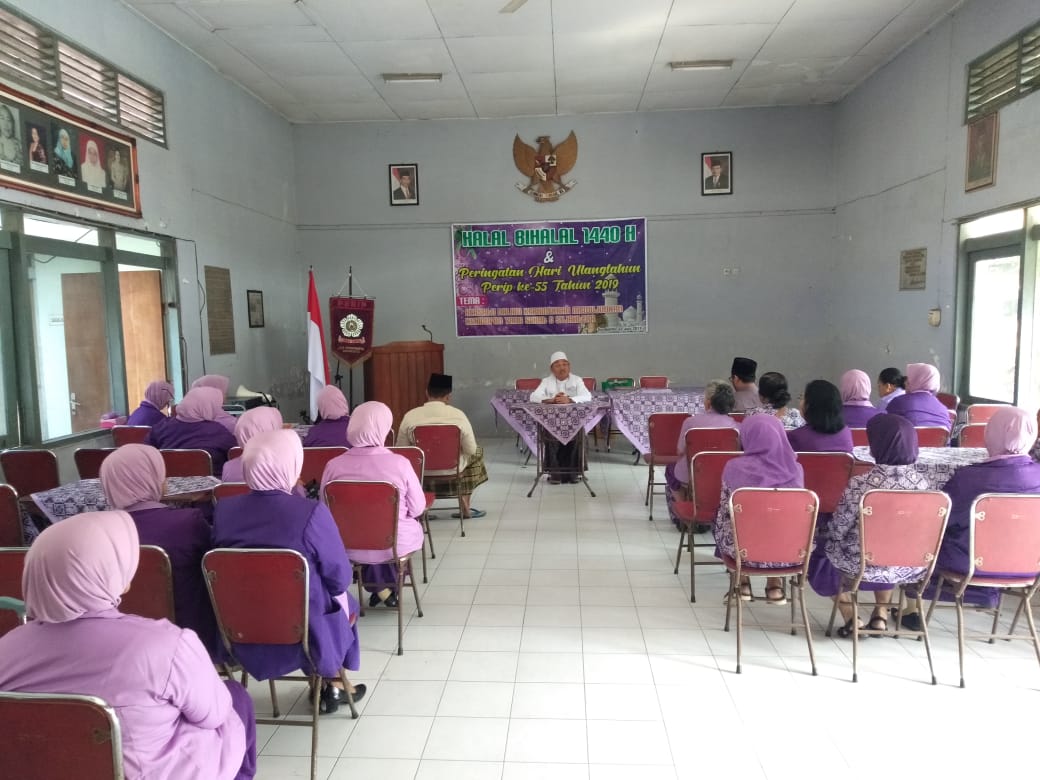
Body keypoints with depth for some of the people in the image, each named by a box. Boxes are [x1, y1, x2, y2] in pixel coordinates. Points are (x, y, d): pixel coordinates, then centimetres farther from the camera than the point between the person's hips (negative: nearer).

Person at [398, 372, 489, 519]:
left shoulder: (410, 416, -12)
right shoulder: (458, 415, -14)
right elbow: (471, 450, -6)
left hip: (421, 478, 1)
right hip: (453, 476, -1)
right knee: (477, 453, 28)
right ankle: (465, 506, 29)